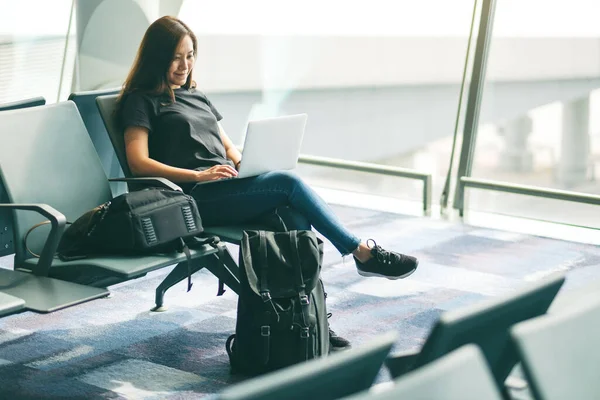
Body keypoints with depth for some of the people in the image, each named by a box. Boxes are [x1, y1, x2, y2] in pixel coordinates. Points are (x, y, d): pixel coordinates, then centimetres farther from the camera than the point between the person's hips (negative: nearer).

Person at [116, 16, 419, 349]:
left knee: (295, 215, -24)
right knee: (288, 182, -25)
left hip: (228, 185, 7)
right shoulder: (141, 101, 5)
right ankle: (363, 252, -17)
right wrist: (198, 175, -20)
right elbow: (139, 163, -9)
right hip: (195, 198, -7)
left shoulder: (196, 97, 27)